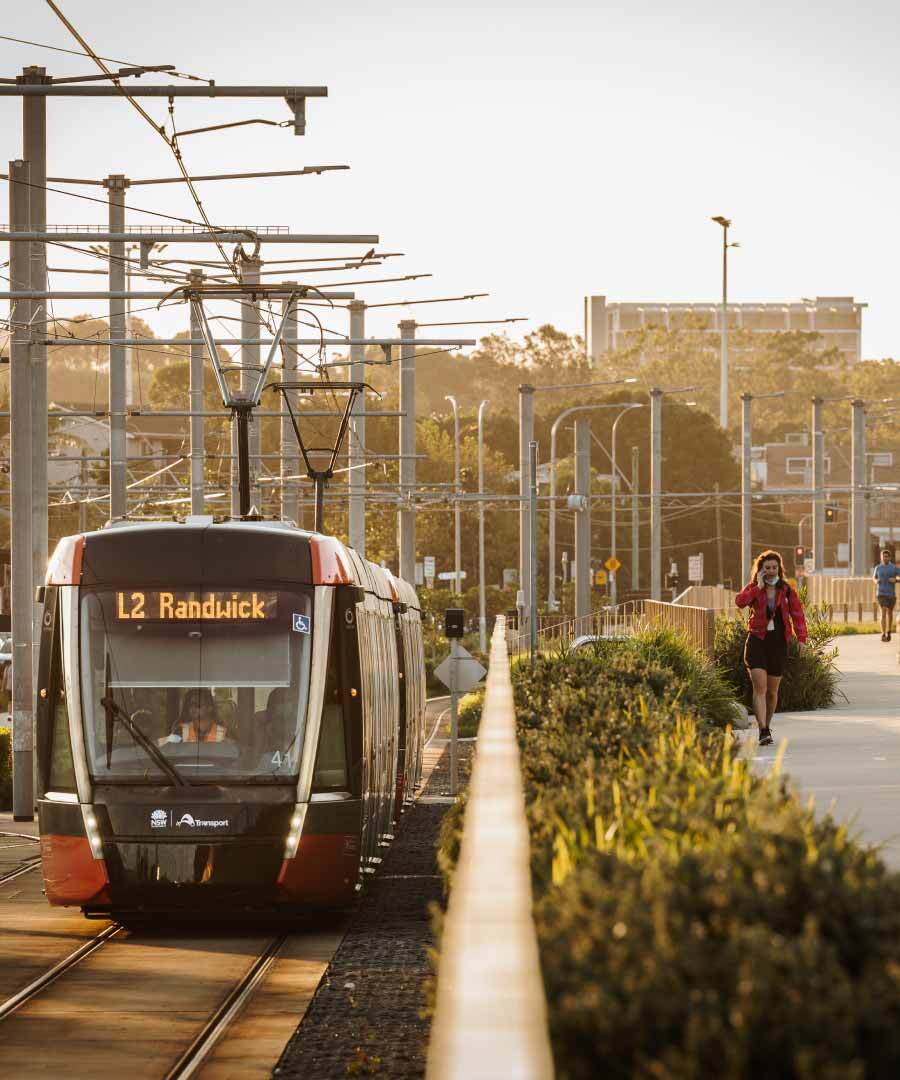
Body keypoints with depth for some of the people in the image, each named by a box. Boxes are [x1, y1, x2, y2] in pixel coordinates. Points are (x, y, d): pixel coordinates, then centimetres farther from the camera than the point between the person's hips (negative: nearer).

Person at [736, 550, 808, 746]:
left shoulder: (787, 591, 3)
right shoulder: (753, 589, 1)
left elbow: (797, 614, -2)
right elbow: (740, 601, -19)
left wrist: (801, 638, -14)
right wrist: (759, 587, -17)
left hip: (778, 643, 2)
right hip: (757, 641, -2)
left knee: (772, 691, 11)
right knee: (759, 687, -15)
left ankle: (767, 727, 31)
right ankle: (763, 731, -20)